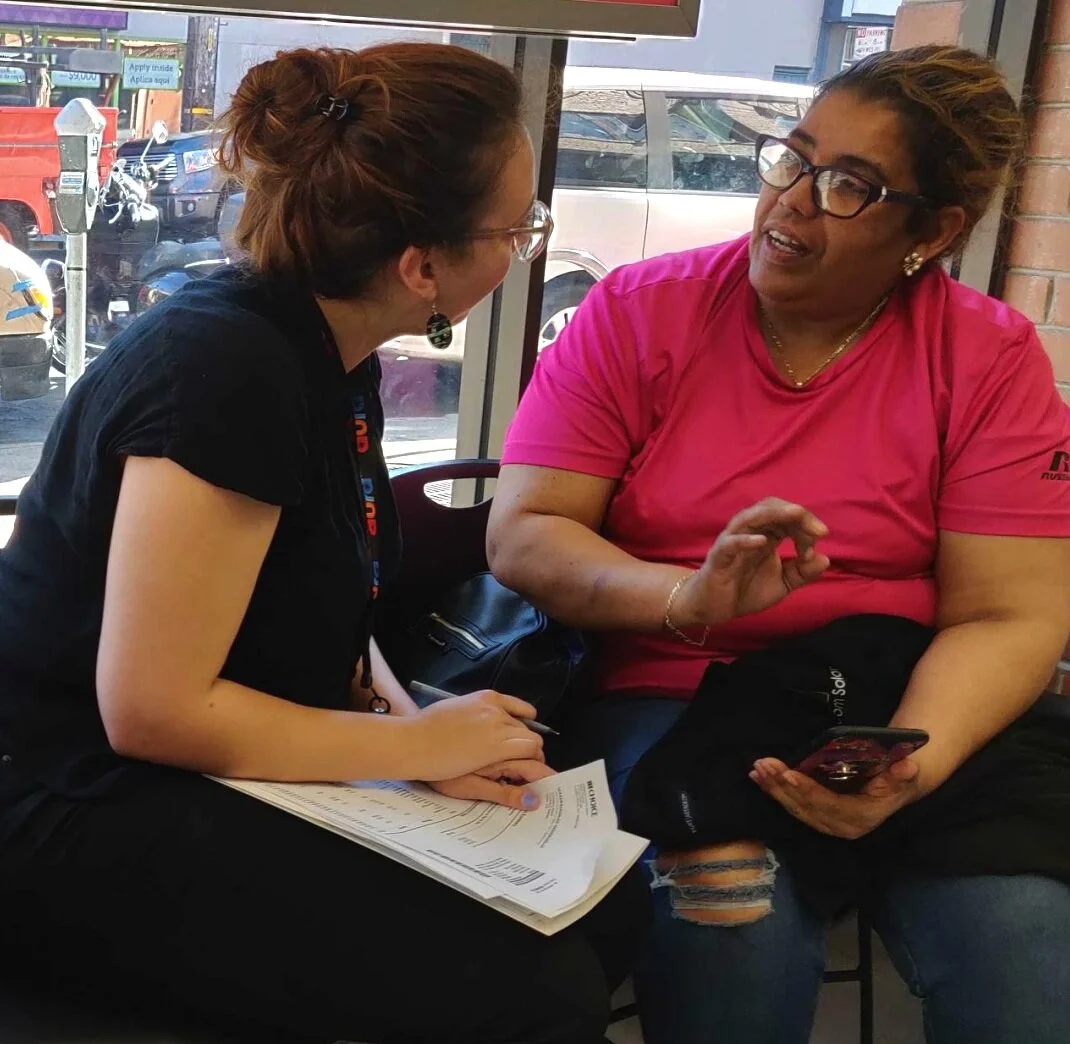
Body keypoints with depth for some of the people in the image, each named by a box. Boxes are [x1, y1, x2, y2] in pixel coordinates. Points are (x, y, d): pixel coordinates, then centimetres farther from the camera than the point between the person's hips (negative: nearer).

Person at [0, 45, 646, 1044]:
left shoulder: (336, 353, 3)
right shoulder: (227, 368, -25)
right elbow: (151, 711, -25)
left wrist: (409, 722, -7)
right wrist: (417, 744, -15)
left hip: (231, 774, 9)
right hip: (89, 818, -8)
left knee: (604, 903, 0)